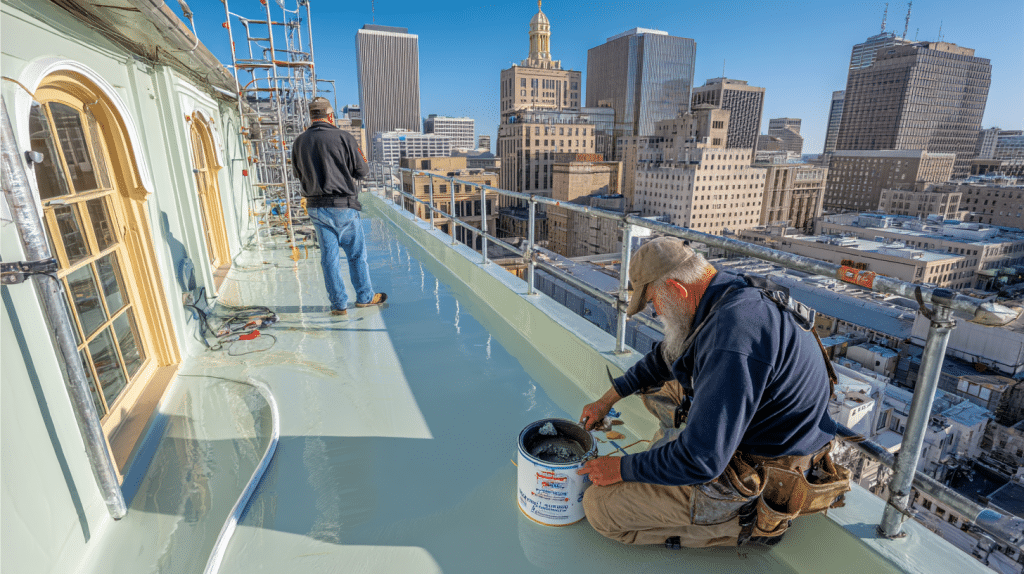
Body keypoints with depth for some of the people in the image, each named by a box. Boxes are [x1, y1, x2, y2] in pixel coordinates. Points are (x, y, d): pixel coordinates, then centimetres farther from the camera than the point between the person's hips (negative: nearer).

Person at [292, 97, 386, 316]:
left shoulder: (299, 142, 4)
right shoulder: (344, 137, -8)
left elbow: (299, 173, 16)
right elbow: (362, 171, -5)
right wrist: (361, 158, 16)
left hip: (316, 207, 4)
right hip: (343, 205, -4)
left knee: (329, 256, 9)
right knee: (356, 253, 10)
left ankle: (339, 304, 15)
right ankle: (365, 297, 22)